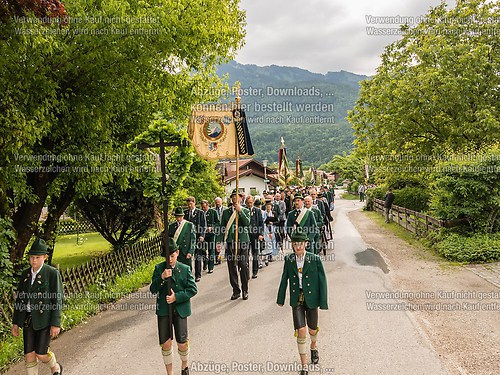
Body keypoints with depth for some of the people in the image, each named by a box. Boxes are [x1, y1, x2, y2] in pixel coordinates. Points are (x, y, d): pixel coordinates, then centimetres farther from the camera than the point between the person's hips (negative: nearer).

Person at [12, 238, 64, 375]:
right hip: (28, 319, 5)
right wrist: (15, 322, 11)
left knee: (41, 354, -3)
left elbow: (58, 299, -11)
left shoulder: (53, 273, -10)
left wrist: (56, 324, -14)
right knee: (29, 355, 5)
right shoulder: (25, 274, 7)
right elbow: (19, 299, 12)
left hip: (45, 319, -5)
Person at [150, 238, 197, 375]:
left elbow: (193, 290, -5)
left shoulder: (185, 269, -3)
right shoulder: (158, 268, -1)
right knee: (166, 343, 3)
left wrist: (176, 297, -15)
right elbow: (153, 290, -5)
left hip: (180, 310, -1)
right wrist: (162, 278, -21)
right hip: (163, 310, 1)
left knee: (182, 343, 3)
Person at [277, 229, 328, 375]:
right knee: (301, 332, -7)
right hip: (296, 300, 1)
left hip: (311, 299, -1)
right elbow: (284, 279, 7)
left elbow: (322, 281, -8)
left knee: (312, 330, 16)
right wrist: (281, 299, 13)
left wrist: (323, 302, -9)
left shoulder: (315, 259, -11)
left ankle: (313, 347, 51)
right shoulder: (288, 259, -3)